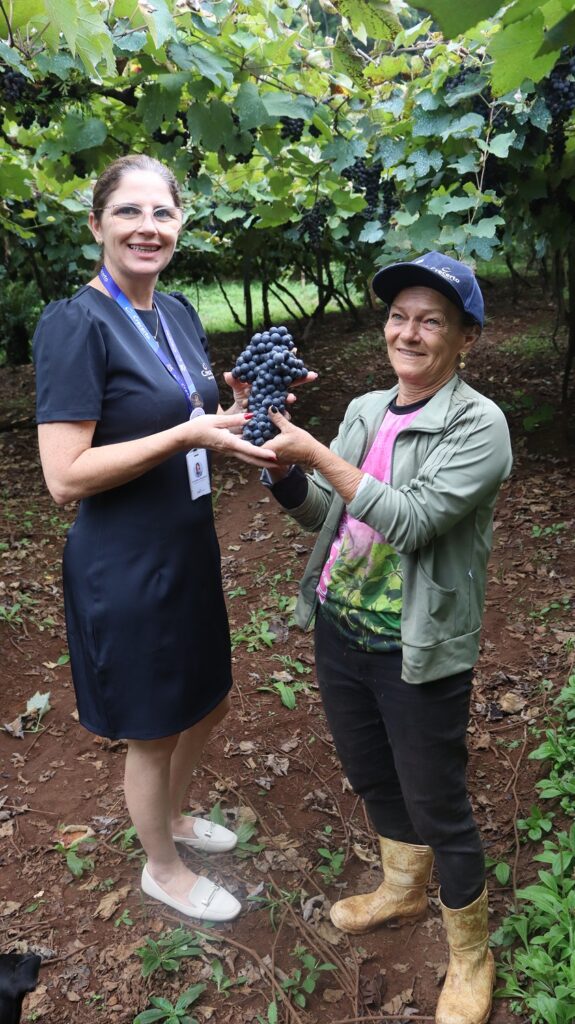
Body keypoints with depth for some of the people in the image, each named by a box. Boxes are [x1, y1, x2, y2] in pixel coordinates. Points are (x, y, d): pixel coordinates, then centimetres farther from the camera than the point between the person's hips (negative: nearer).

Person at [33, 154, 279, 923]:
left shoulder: (178, 312, 6)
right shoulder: (75, 325, -18)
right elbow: (65, 478, -23)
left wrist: (237, 416, -3)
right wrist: (188, 434, -26)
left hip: (189, 548, 8)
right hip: (125, 567, -8)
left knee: (208, 704, 25)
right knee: (153, 732, 13)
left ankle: (173, 816, 54)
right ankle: (162, 868, 42)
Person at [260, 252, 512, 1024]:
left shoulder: (478, 424, -15)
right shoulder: (366, 410, 4)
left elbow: (411, 520, -26)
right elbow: (322, 514, 6)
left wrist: (315, 454, -28)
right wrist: (281, 466, -12)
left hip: (418, 654, -6)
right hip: (340, 632, 7)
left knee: (438, 809, 10)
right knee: (371, 777, 25)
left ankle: (471, 956, 38)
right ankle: (403, 890, 54)